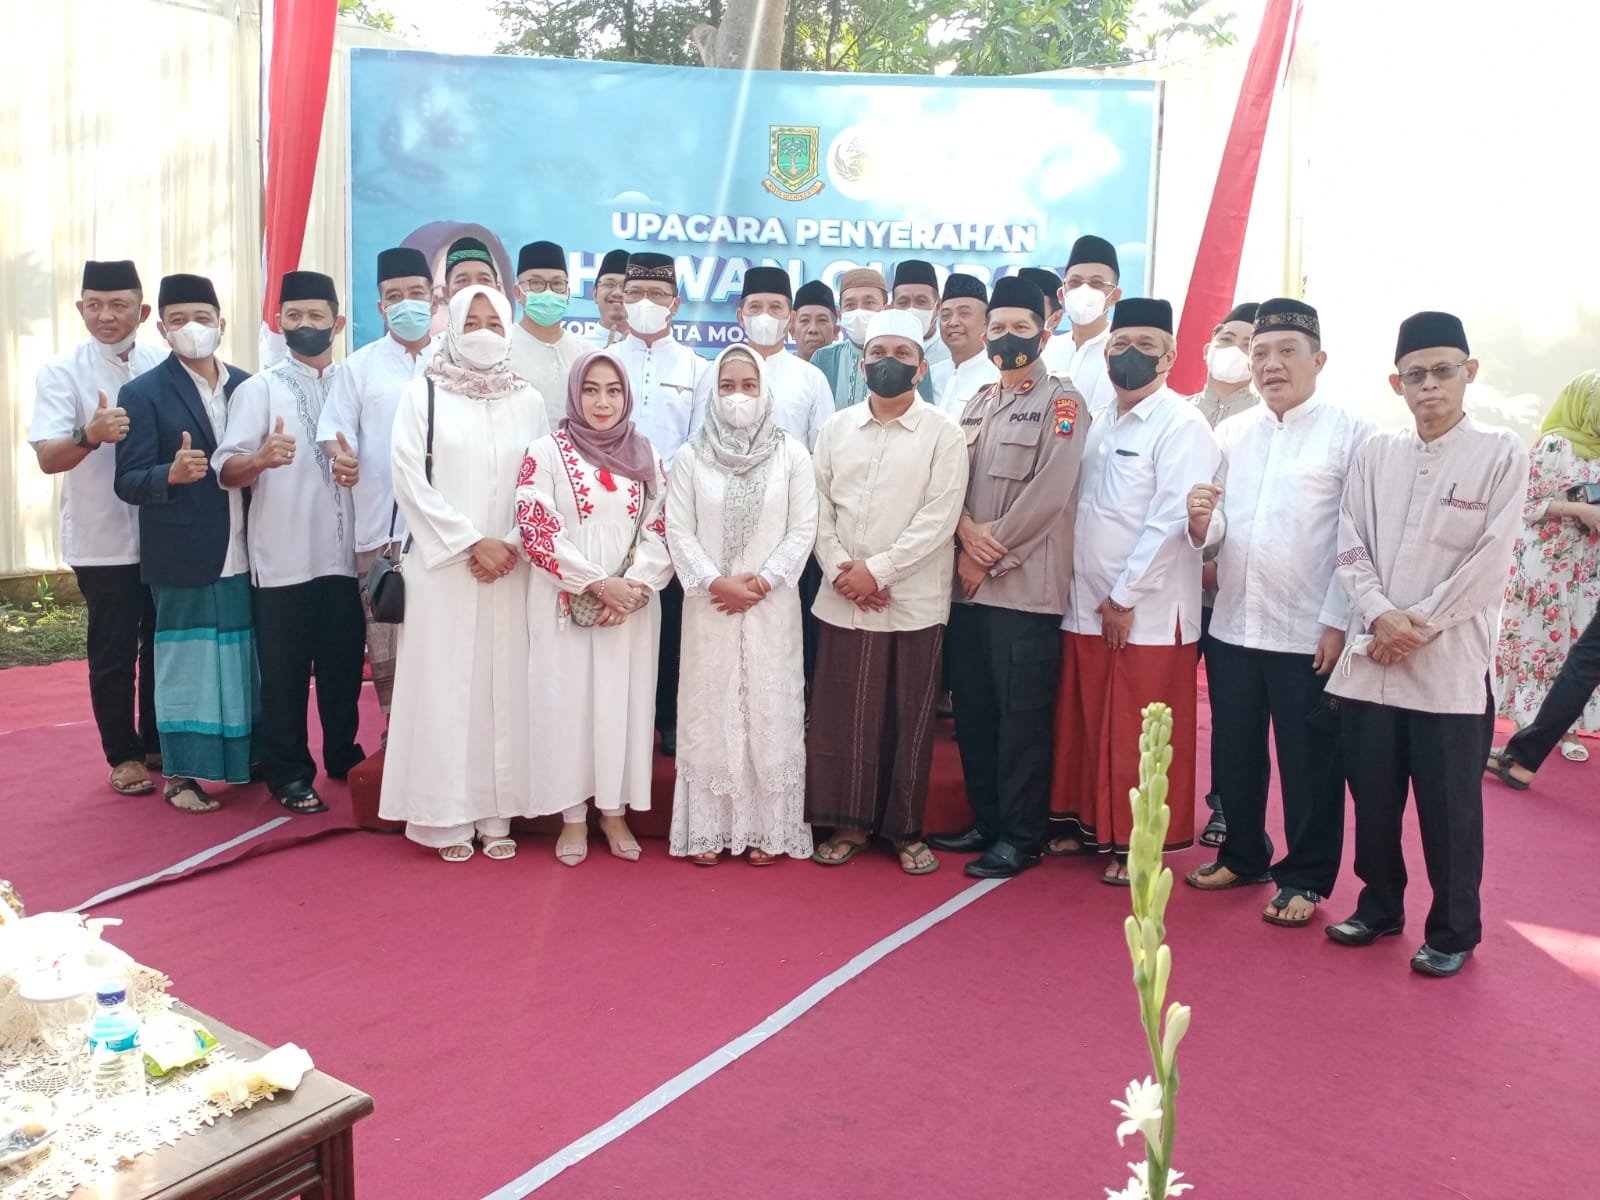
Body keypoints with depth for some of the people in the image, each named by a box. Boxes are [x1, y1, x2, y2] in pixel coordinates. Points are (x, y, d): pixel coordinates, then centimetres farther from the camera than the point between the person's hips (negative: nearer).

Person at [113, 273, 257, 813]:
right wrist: (172, 474, -28)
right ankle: (181, 774, 14)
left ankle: (247, 758, 25)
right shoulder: (143, 393, -4)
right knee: (188, 663, 3)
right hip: (185, 558, -4)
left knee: (245, 661, 12)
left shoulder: (247, 386, 9)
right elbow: (127, 482, -10)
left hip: (246, 555, 4)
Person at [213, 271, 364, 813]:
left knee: (344, 667, 13)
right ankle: (289, 775, 17)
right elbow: (225, 470, -7)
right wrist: (262, 458, -29)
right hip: (284, 559, -3)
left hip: (344, 554, 3)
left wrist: (360, 469, -6)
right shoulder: (259, 388, 1)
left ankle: (344, 759, 28)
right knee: (284, 674, 5)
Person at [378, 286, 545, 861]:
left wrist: (511, 545, -8)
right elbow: (411, 480, -5)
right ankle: (448, 818, 7)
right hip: (442, 565, -2)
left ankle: (496, 814, 11)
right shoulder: (422, 394, 2)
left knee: (505, 683, 3)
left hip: (509, 569, 2)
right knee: (445, 683, -1)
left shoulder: (528, 401, 9)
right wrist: (472, 543, -11)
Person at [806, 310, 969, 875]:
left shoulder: (942, 432, -1)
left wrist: (877, 570, -13)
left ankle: (906, 829, 19)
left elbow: (939, 516, -9)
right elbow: (818, 505, 7)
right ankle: (849, 822, 19)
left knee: (909, 720, 5)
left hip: (913, 601, -2)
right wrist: (840, 569, -8)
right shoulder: (836, 428, 9)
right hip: (844, 599, 3)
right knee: (842, 715, 5)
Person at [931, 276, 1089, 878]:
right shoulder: (978, 403, 18)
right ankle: (986, 821, 25)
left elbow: (1049, 492, -12)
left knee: (1021, 716, -1)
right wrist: (966, 530, -8)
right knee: (973, 710, 12)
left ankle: (1020, 837, 10)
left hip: (1026, 586, -7)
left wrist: (990, 554, -11)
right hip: (969, 581, 7)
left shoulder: (1062, 401, -3)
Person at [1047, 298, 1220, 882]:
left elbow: (1171, 520, -17)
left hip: (1149, 612, -7)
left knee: (1141, 737, 2)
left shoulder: (1181, 425, -9)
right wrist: (1093, 595, 7)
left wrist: (1124, 598, -15)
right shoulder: (1099, 423, 13)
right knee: (1086, 722, 13)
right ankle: (1092, 823, 28)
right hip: (1087, 605, 7)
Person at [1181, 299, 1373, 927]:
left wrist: (1337, 624, -13)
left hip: (1309, 634, -5)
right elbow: (1213, 534, 10)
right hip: (1233, 626, 5)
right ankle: (1241, 855, 34)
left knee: (1310, 765, 7)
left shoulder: (1353, 433, -5)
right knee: (1233, 753, 16)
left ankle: (1305, 879, 21)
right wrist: (1201, 520, -13)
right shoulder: (1229, 434, 9)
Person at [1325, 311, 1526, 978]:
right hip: (1370, 660, 3)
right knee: (1372, 796, 12)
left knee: (1449, 808, 4)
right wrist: (1381, 616, -11)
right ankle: (1380, 906, 31)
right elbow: (1350, 547, 4)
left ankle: (1454, 930, 21)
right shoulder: (1375, 453, 9)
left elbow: (1489, 562, -7)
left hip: (1450, 665, -3)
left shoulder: (1501, 454, -1)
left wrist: (1418, 625, -11)